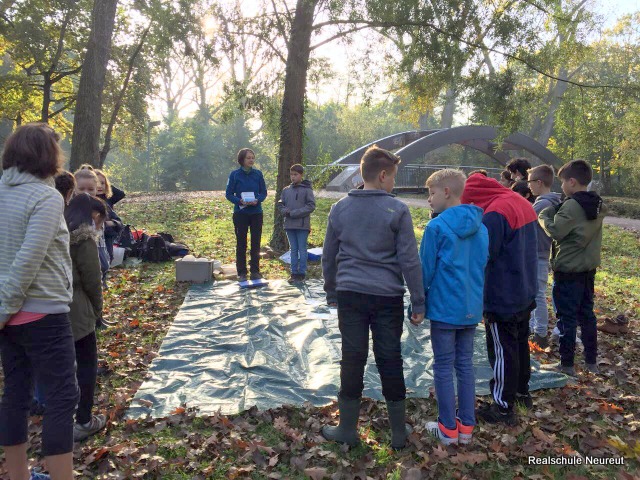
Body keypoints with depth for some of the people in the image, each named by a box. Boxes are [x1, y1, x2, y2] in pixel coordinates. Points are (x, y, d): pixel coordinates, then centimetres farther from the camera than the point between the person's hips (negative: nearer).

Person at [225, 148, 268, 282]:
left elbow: (264, 192, 6)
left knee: (256, 243, 6)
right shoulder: (235, 174, -3)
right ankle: (241, 272, 12)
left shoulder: (258, 174, 3)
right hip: (240, 213, -2)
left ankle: (255, 271, 17)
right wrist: (240, 201, -19)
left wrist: (257, 200, -15)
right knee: (241, 243, 4)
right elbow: (229, 194, -1)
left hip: (256, 212, 2)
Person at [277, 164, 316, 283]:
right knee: (293, 250, 11)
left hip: (302, 225, -5)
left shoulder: (307, 189, -5)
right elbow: (280, 204, 15)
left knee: (302, 249, 2)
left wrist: (295, 213, -15)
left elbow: (311, 206, -10)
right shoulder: (286, 190, 8)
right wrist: (285, 211, -8)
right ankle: (294, 273, 17)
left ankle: (302, 273, 9)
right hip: (289, 224, 5)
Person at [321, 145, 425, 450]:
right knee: (390, 361, 9)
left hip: (350, 295, 2)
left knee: (352, 360, 10)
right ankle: (398, 433, 23)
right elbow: (409, 261, -7)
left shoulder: (340, 209, 5)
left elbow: (328, 257, 11)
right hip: (388, 298, -2)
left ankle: (347, 430, 21)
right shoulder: (397, 210, -6)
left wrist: (331, 292, 22)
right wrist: (418, 302, 1)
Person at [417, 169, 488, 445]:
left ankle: (448, 429, 16)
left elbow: (426, 270, -11)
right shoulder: (480, 228, 5)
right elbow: (484, 267, 13)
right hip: (472, 308, 6)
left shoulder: (437, 227, -15)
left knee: (443, 367, 6)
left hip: (444, 308, -6)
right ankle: (466, 427, 23)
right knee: (465, 365, 15)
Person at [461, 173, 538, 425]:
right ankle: (522, 391, 40)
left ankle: (503, 407, 15)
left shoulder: (495, 214, -25)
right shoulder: (523, 203, 5)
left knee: (503, 351, 3)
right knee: (520, 343, 23)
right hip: (526, 293, 9)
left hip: (503, 298, -9)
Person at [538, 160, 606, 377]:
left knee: (567, 317, 1)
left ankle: (566, 364, 9)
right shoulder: (597, 205, 9)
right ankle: (591, 361, 25)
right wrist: (556, 211, 5)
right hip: (589, 269, 8)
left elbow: (555, 231, -21)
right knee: (587, 314, 16)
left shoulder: (571, 205, -19)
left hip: (568, 271, -8)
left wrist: (544, 215, -5)